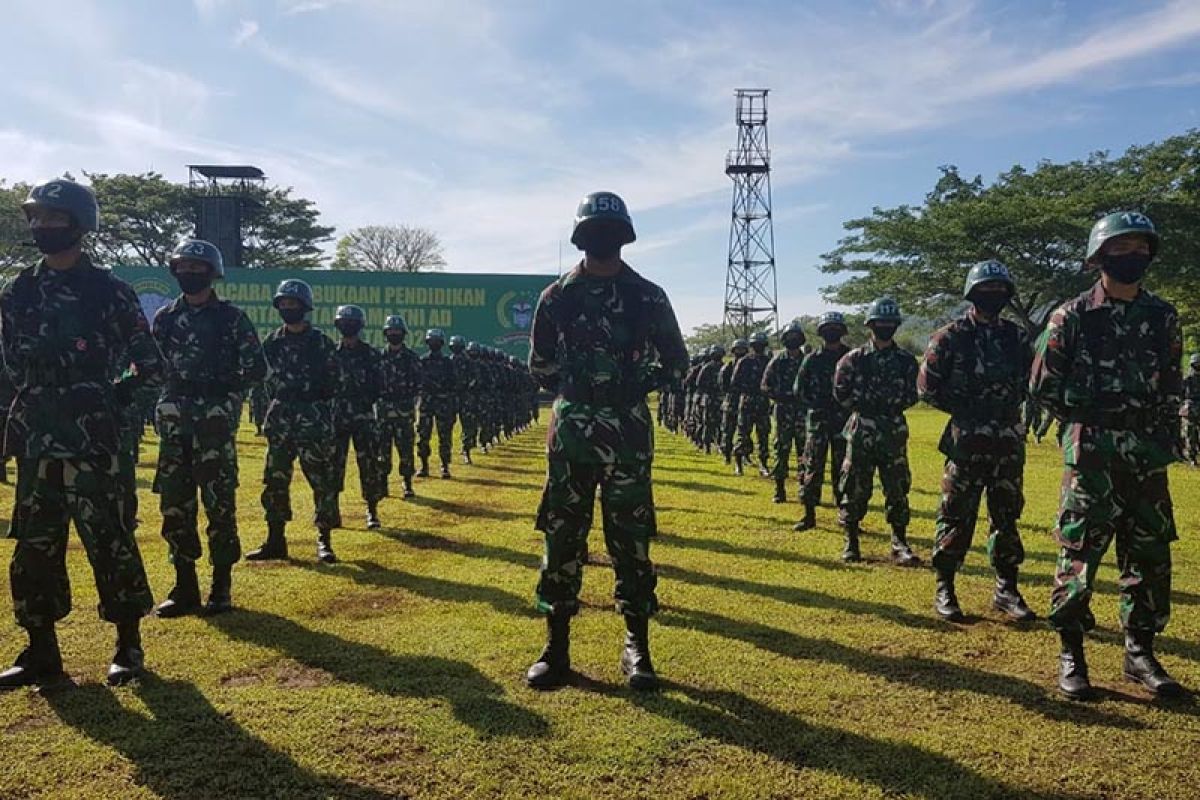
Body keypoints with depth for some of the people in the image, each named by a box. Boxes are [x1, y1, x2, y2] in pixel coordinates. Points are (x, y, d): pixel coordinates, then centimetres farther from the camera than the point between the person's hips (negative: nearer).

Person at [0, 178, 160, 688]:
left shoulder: (108, 291, -2)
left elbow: (149, 365, 1)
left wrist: (107, 403, -3)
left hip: (91, 440, -5)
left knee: (109, 540, -2)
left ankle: (129, 645, 12)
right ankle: (41, 652, 21)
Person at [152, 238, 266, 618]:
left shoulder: (231, 317, 1)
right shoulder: (165, 317, 12)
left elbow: (256, 368, -1)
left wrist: (221, 384, -10)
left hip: (215, 422, -4)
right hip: (173, 421, 4)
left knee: (220, 504, -3)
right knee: (175, 504, 6)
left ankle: (221, 587, 8)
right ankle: (185, 586, 16)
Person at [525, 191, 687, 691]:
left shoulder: (648, 297, 3)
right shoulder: (557, 296, 5)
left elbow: (676, 362, 10)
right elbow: (541, 366, 13)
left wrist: (636, 387, 0)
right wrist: (574, 393, 3)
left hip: (628, 432, -1)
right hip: (570, 430, 1)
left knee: (631, 537, 5)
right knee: (562, 535, 5)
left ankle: (637, 645, 17)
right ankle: (556, 647, 16)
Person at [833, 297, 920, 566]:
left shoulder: (906, 360, 7)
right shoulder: (854, 358, 3)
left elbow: (911, 396, 4)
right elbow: (841, 393, -1)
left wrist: (890, 405, -9)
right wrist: (866, 405, -8)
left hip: (893, 432, 1)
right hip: (861, 430, -1)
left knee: (897, 488, 2)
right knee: (855, 488, 2)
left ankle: (900, 544, 11)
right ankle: (851, 542, 13)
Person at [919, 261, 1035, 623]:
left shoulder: (1017, 336, 10)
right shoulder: (950, 337, -4)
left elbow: (1033, 382, 18)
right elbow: (927, 387, -5)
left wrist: (1009, 407, 2)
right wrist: (964, 409, -9)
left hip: (1009, 441, 5)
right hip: (966, 441, -4)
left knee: (1007, 516, 11)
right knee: (957, 516, 0)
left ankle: (1006, 589, 22)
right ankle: (944, 589, 11)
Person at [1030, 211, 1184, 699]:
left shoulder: (1163, 316, 10)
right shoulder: (1073, 317, -3)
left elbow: (1172, 385, 17)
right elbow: (1044, 386, -3)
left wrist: (1168, 435, 8)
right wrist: (1100, 408, -8)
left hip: (1148, 454, 5)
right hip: (1092, 454, -4)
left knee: (1150, 557, 9)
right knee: (1079, 554, -1)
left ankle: (1140, 653, 23)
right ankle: (1071, 654, 10)